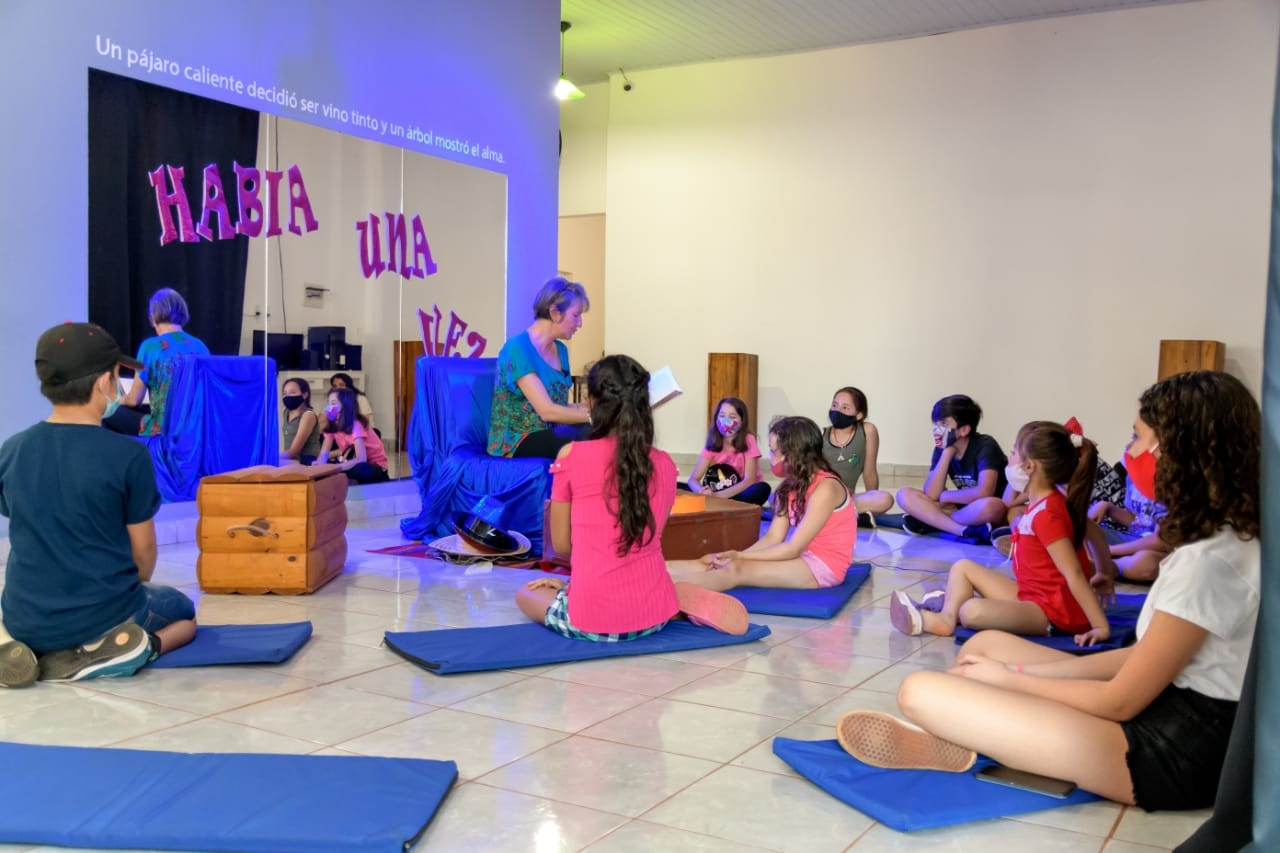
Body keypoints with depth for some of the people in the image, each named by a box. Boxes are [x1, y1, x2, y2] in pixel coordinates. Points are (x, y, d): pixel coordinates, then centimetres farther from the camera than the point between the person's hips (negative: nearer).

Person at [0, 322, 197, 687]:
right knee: (182, 610, 30)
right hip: (104, 614, -4)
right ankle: (122, 650, -3)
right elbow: (143, 551, -7)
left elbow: (30, 537, 9)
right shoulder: (129, 455, -17)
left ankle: (36, 650, 5)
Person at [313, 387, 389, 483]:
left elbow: (361, 459, -34)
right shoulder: (332, 426, -2)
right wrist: (318, 465, -34)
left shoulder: (355, 425, -23)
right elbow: (323, 454, -10)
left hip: (376, 467, -6)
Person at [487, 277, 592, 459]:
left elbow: (559, 407, 9)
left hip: (549, 433, 8)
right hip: (515, 442, -7)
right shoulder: (517, 348, -15)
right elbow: (547, 411, -21)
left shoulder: (560, 350, 11)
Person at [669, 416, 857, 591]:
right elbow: (773, 538, 2)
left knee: (737, 570, -24)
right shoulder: (791, 486, 8)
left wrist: (740, 557, -18)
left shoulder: (824, 488, -18)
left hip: (824, 565, -8)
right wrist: (737, 556, -13)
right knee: (716, 563, -10)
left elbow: (793, 548, -20)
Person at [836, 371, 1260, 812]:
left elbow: (1119, 702, -19)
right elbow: (1145, 656, 10)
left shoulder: (1208, 559, -24)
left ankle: (944, 746, 15)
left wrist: (1008, 679, -4)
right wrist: (1023, 672, 5)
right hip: (1174, 716, 10)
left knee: (921, 692, -16)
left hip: (1172, 750, -10)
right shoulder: (1229, 539, 7)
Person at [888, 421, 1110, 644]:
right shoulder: (1048, 501, 7)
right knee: (963, 567, 12)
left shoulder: (1046, 514, -23)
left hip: (1052, 613, -10)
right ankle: (947, 616, -7)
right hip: (1031, 594, 10)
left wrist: (1101, 627, -25)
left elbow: (1074, 575, -25)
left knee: (973, 611, -34)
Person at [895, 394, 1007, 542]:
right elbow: (931, 494, -15)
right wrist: (947, 451, -20)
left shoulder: (985, 446, -18)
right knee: (904, 494, -13)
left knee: (988, 506, -43)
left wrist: (945, 496, -16)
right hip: (963, 509, 6)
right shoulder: (942, 449, -2)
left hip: (992, 512, -5)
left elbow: (984, 492, -32)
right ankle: (966, 531, -28)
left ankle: (931, 522, -20)